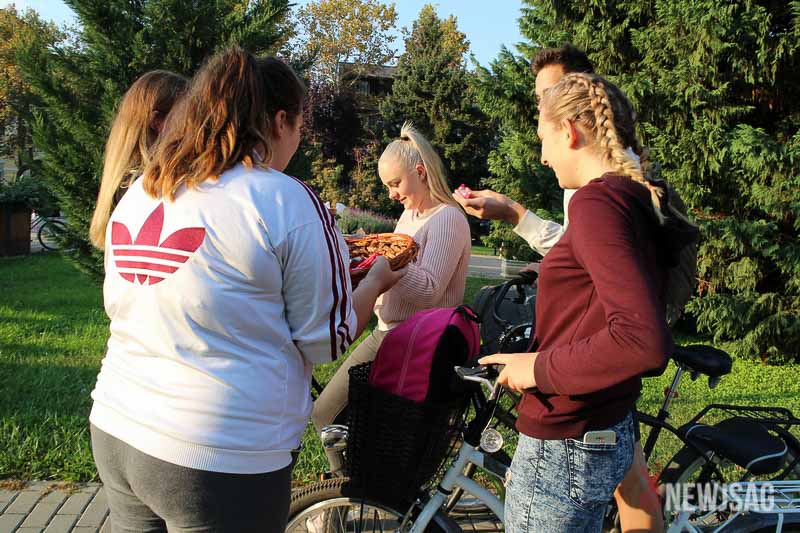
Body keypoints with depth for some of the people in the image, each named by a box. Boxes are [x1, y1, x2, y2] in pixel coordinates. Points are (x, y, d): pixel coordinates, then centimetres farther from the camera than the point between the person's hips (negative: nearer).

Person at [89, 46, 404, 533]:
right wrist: (377, 281, 10)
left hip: (113, 435, 7)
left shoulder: (138, 194, 6)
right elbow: (327, 341, -8)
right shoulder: (288, 202, -13)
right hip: (219, 460, -6)